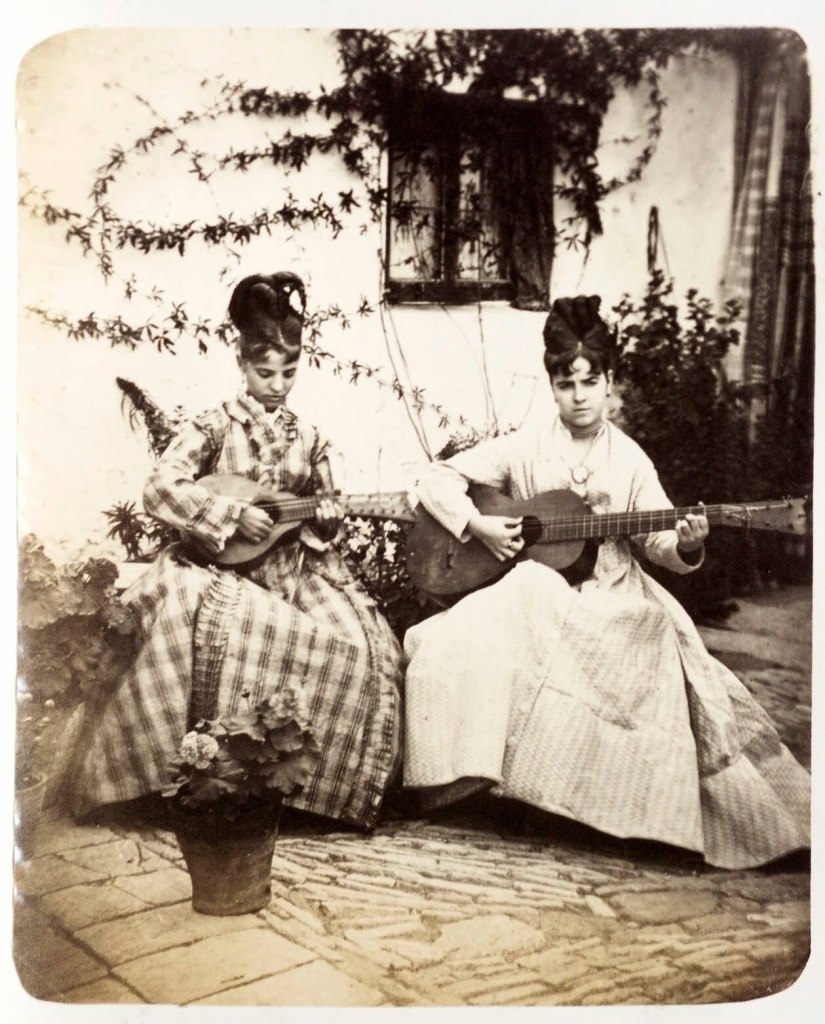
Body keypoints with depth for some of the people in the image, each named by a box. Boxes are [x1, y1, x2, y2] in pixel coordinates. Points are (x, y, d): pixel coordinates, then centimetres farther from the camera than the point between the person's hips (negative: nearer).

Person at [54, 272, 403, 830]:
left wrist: (327, 518, -5)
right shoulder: (214, 427, 0)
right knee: (191, 613, -38)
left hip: (295, 569, 4)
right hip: (222, 566, -3)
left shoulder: (309, 438, 11)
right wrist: (233, 515, -19)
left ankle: (319, 781, -4)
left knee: (363, 642, -22)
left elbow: (326, 508, 19)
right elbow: (161, 489, -13)